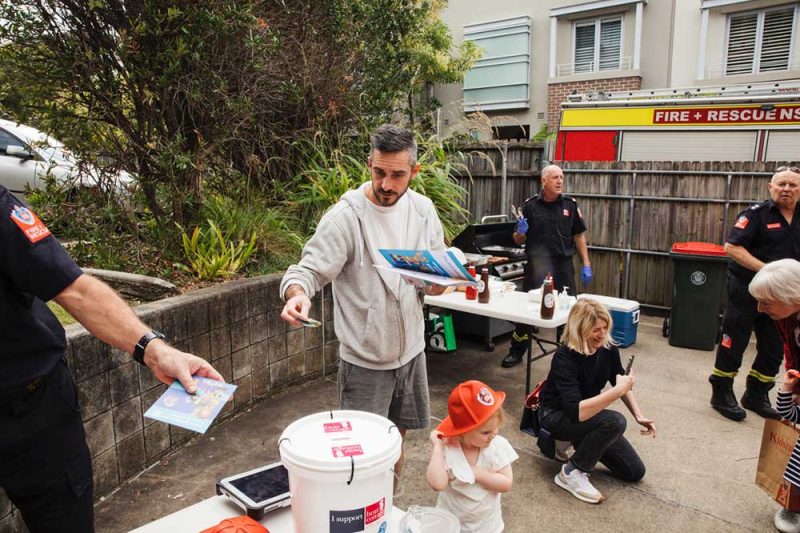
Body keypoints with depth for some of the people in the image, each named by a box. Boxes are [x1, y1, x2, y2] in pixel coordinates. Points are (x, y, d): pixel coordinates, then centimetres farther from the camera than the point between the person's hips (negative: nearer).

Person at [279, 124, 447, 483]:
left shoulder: (422, 210, -1)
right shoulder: (345, 217, -19)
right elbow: (310, 270, -19)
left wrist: (439, 282, -13)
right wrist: (297, 293, -41)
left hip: (411, 349, 6)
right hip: (365, 358, -6)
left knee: (397, 433, 23)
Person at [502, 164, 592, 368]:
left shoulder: (570, 204, 3)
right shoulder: (530, 205, 0)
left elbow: (579, 236, 7)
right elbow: (518, 240, 6)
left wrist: (586, 265, 2)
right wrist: (520, 232, -17)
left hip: (563, 266, 1)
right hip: (535, 265, -1)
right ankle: (516, 352, 18)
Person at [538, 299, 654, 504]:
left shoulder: (608, 347, -12)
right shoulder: (565, 357, -32)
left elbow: (619, 381, 9)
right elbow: (576, 411, -42)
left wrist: (639, 415, -1)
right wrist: (619, 390, -40)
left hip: (587, 413, 7)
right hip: (556, 415, -6)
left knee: (635, 471, 4)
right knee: (615, 422, -33)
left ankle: (583, 444, 20)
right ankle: (571, 472, -15)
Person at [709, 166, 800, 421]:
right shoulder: (756, 213, -10)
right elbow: (732, 247, -18)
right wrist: (765, 269, -25)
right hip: (746, 290, -6)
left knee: (774, 349, 14)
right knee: (734, 343, 3)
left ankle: (756, 395, 30)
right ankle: (722, 394, 16)